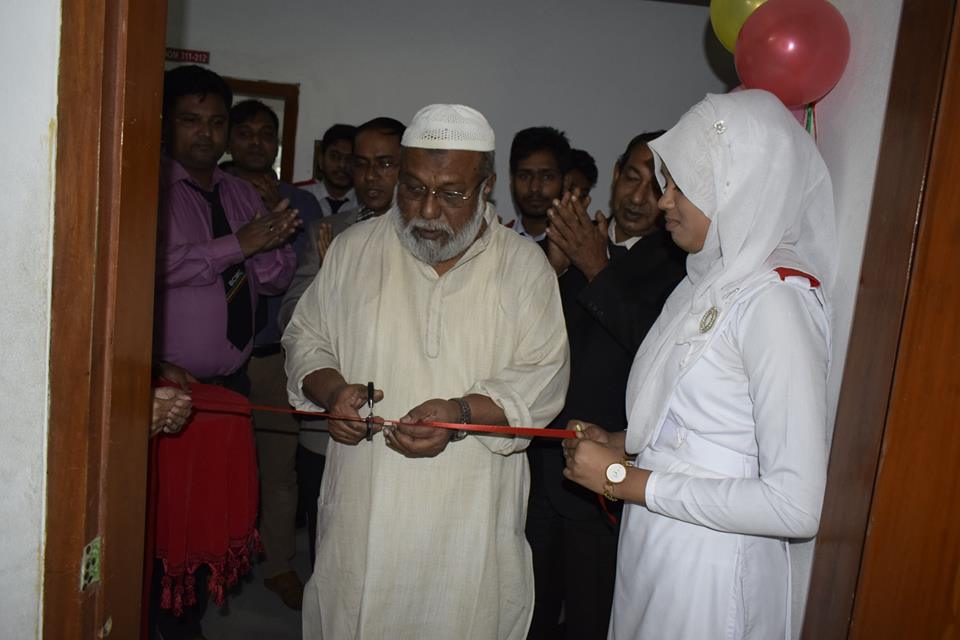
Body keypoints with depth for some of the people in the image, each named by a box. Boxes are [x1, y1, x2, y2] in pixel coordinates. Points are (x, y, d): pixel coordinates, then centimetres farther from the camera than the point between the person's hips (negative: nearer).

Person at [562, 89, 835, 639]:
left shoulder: (776, 299, -21)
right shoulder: (715, 278, 5)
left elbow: (798, 507, -25)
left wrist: (624, 480, -20)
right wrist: (622, 443, 0)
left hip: (709, 573, -7)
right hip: (654, 552, 7)